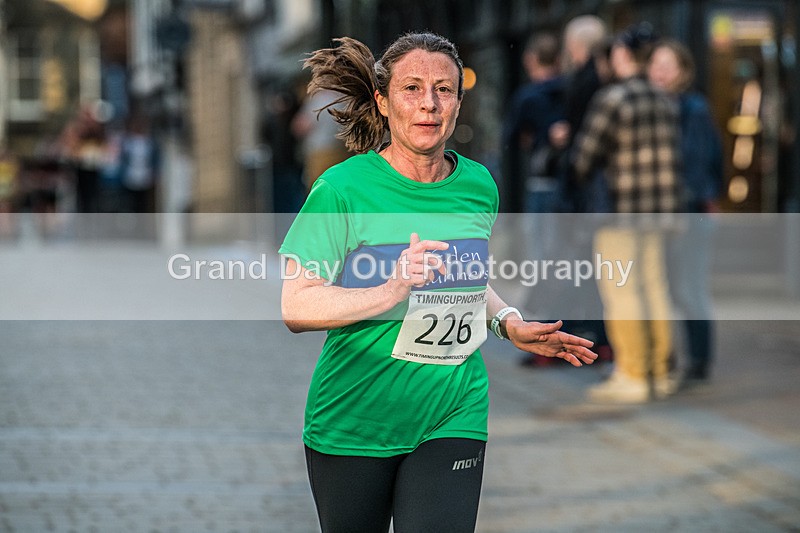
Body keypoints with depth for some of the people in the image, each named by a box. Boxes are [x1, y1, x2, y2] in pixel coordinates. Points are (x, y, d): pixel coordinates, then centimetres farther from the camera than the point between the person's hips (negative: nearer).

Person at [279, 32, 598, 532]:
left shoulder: (478, 186, 5)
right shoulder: (342, 189, -12)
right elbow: (296, 308, -17)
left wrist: (511, 324, 5)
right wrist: (390, 293, -29)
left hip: (453, 415, 3)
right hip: (353, 425, -3)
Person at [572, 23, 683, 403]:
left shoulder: (611, 99, -14)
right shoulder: (664, 103, 7)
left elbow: (585, 156, -12)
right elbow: (671, 160, 10)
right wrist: (672, 209, 16)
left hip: (618, 212, -7)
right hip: (657, 211, 7)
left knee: (620, 292, -4)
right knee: (654, 286, 11)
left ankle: (631, 377, -4)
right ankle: (660, 373, 15)